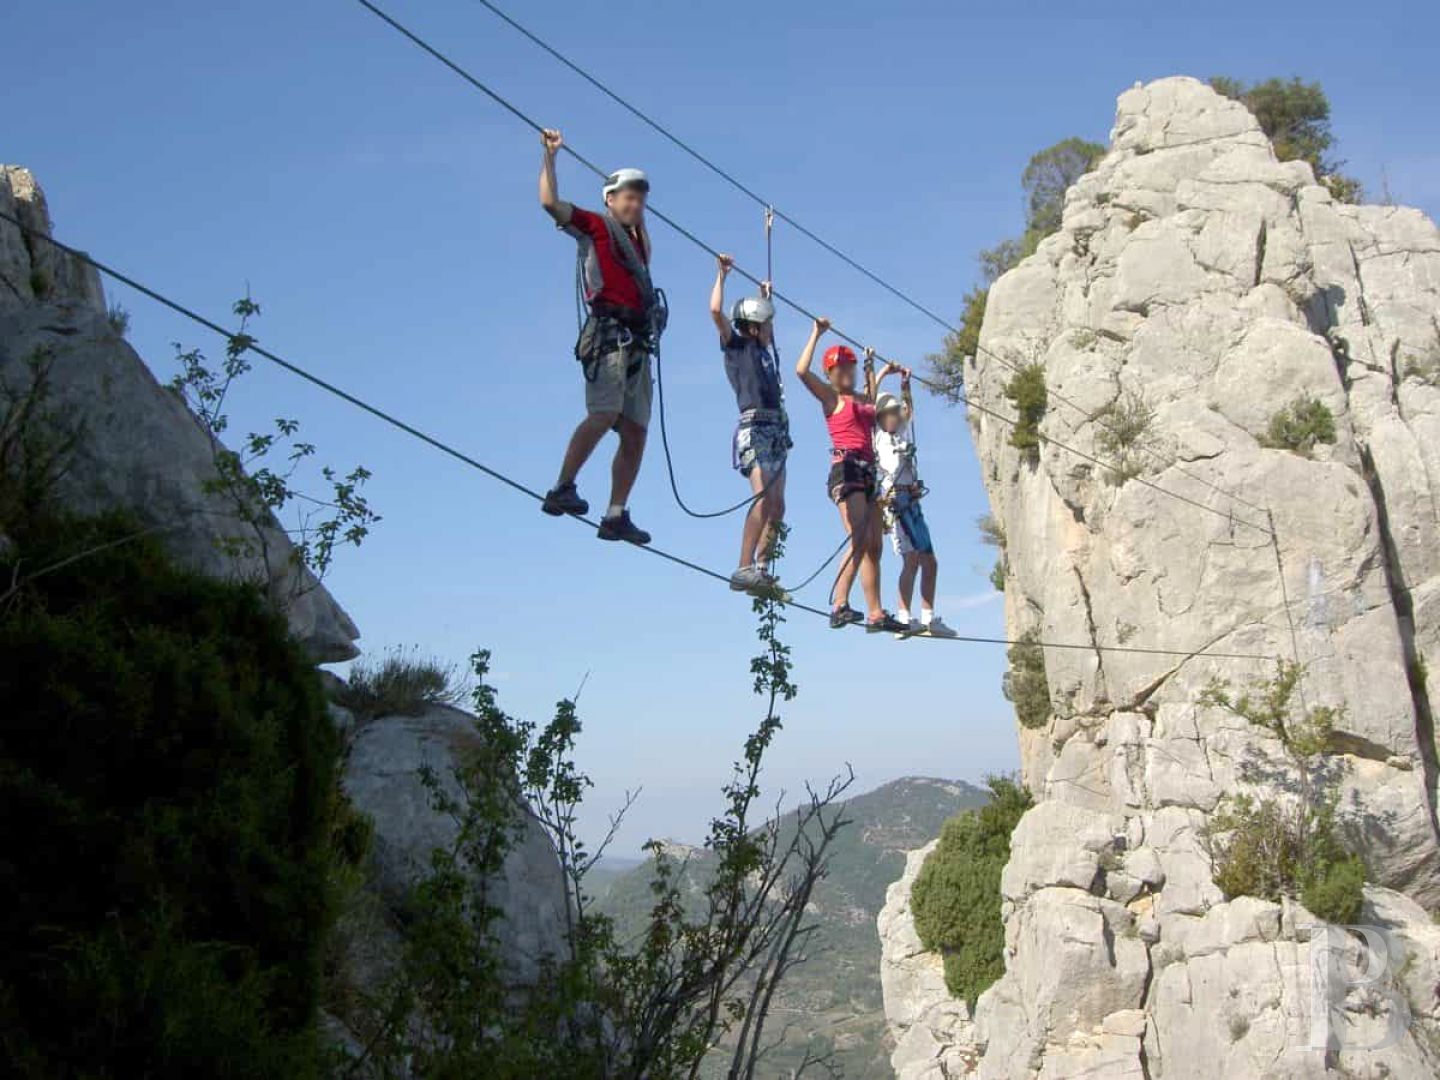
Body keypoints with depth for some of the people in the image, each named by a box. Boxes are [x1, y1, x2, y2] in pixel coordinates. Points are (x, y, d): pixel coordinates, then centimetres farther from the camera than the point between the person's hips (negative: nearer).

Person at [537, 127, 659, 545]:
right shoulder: (594, 225, 7)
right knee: (604, 414, -26)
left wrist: (640, 220, 40)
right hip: (609, 334, -8)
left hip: (636, 343, 8)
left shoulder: (631, 240, 27)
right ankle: (562, 490, -25)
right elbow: (550, 202, -7)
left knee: (635, 433, 0)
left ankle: (616, 515, -1)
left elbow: (645, 258, 51)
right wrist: (549, 156, -5)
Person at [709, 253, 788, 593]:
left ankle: (761, 569, 6)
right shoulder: (737, 347, 0)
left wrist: (764, 295, 51)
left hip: (775, 433, 9)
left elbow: (766, 328, 46)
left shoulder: (763, 348, 22)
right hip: (756, 430, -9)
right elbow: (716, 312, -13)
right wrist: (722, 275, -3)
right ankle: (744, 569, -29)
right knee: (764, 498, -24)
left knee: (776, 507, 4)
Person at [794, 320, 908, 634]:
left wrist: (879, 372, 50)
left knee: (874, 547, 4)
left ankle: (876, 614, 6)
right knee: (860, 540, -22)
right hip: (846, 470, -8)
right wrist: (817, 334, -7)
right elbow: (802, 370, -14)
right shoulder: (831, 396, 2)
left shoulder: (861, 398, 21)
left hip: (867, 473, 8)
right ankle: (839, 604, -26)